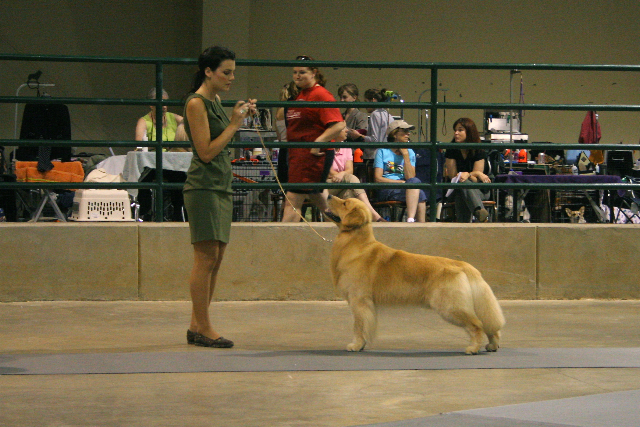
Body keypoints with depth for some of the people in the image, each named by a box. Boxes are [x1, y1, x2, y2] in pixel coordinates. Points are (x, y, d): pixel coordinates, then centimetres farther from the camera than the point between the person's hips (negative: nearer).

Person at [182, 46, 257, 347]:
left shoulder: (215, 100, 15)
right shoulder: (196, 103, -12)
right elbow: (206, 152, -16)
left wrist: (241, 116, 12)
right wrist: (234, 123, -13)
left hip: (222, 186, 10)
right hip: (203, 187, -9)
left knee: (216, 258, 8)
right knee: (206, 258, -8)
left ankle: (196, 326, 13)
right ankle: (203, 329, -3)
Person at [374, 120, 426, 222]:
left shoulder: (410, 152, 17)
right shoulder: (383, 151, 6)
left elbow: (410, 177, 2)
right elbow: (378, 178, -3)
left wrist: (406, 155, -3)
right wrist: (402, 182, -8)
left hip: (404, 189, 4)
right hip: (386, 190, -4)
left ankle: (410, 220, -41)